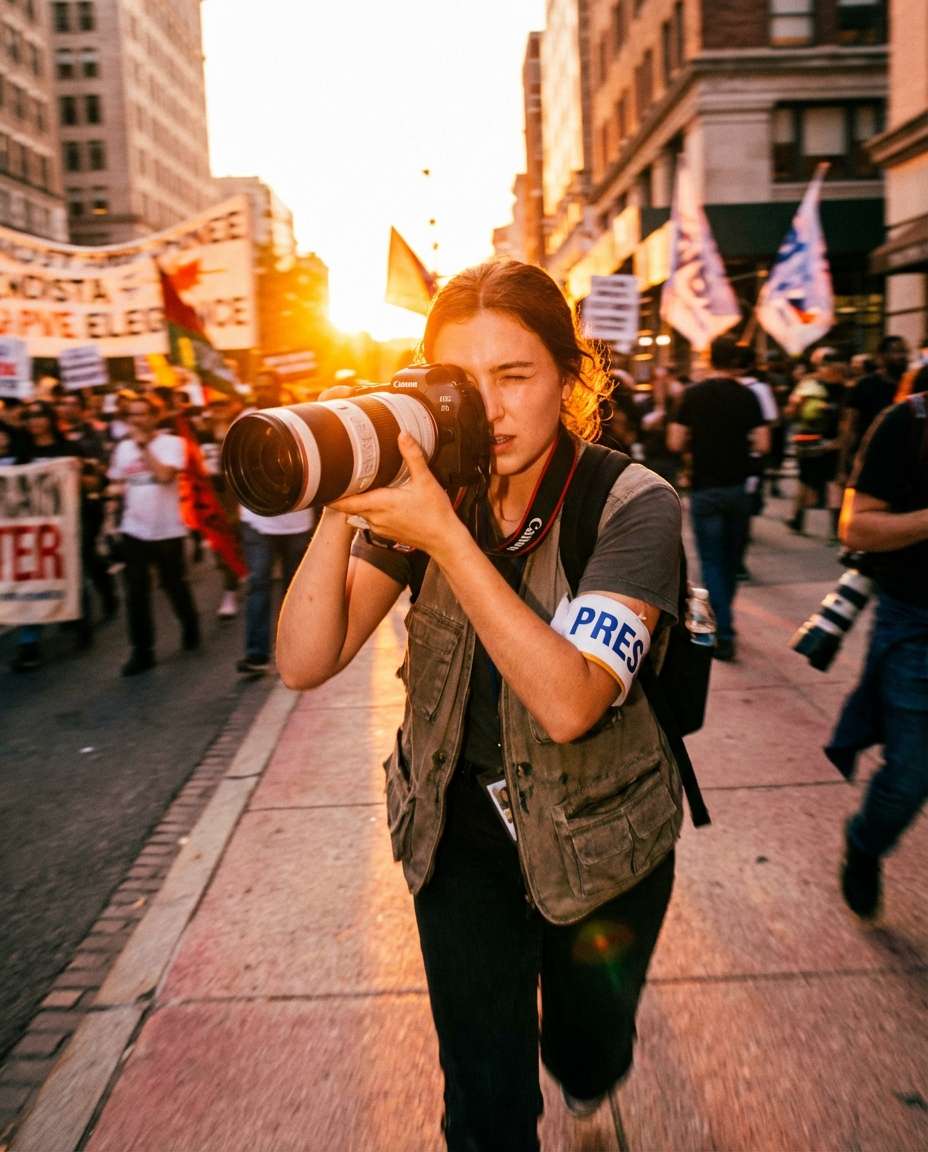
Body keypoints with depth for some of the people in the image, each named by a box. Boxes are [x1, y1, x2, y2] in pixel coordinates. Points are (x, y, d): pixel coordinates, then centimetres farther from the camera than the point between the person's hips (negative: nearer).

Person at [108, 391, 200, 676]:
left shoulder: (172, 443, -8)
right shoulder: (123, 447, 7)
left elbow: (165, 475, -24)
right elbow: (116, 482, 19)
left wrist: (144, 446, -19)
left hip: (167, 530, -4)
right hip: (134, 530, 4)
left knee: (174, 586, 10)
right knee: (136, 592, 2)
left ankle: (190, 628, 37)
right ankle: (141, 651, 9)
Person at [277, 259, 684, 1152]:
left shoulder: (633, 506, -20)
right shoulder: (425, 492, -11)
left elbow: (567, 702, -33)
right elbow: (304, 664, -17)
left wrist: (444, 536, -38)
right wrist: (342, 501, -29)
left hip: (599, 841, -1)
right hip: (458, 833, 1)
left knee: (589, 1053, 26)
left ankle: (583, 1075, 63)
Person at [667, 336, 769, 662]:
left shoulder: (693, 394, -5)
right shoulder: (747, 396, -2)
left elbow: (676, 443, -8)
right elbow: (762, 445, -7)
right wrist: (740, 442, 12)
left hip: (705, 488, -2)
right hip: (737, 488, 2)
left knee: (712, 562, 2)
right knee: (731, 558, 18)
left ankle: (723, 635, -6)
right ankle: (721, 620, 34)